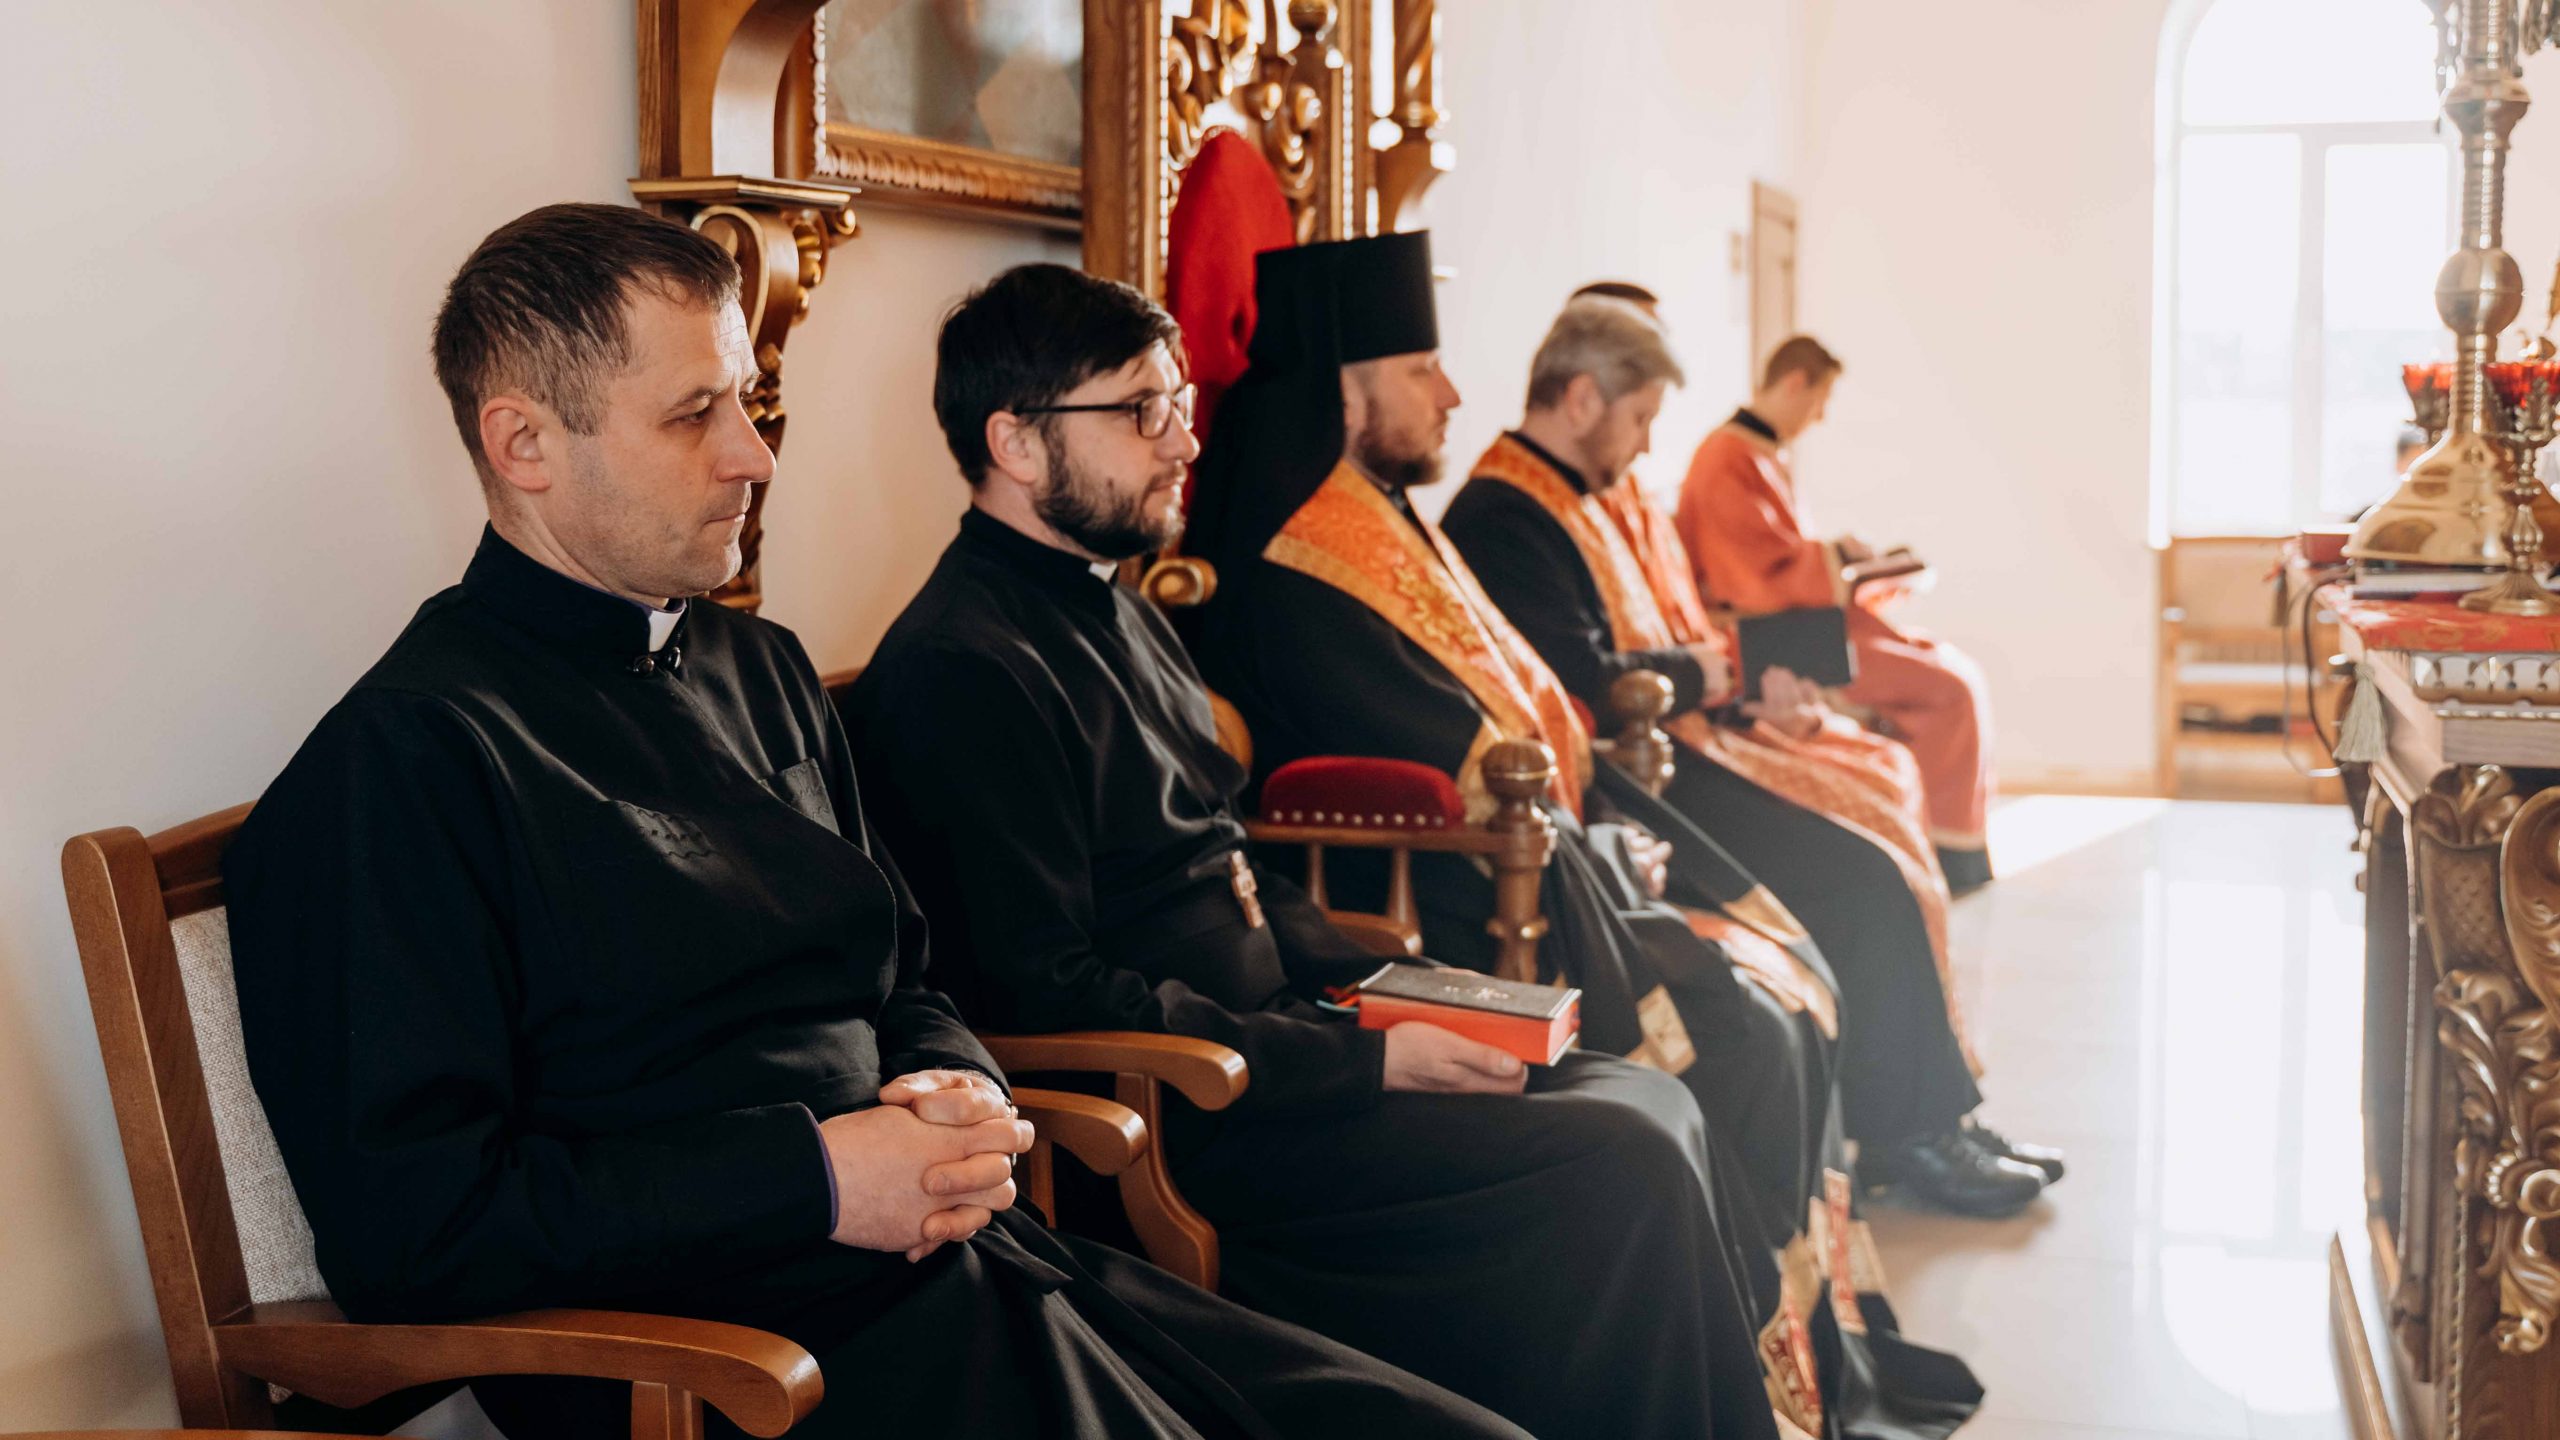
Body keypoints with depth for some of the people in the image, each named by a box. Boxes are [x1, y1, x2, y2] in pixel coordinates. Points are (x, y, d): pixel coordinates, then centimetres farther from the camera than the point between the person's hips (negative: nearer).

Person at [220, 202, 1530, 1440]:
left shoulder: (760, 673, 19)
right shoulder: (410, 756, -8)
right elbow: (401, 1221, -14)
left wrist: (952, 1089, 4)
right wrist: (815, 1180, -14)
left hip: (962, 1260, 8)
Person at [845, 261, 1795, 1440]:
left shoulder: (1115, 610, 17)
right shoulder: (965, 669, -16)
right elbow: (1054, 1001, -21)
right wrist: (1365, 1062, -19)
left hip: (1267, 1042, 10)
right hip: (1181, 1127, -10)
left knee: (1650, 1103, 2)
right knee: (1624, 1165, -17)